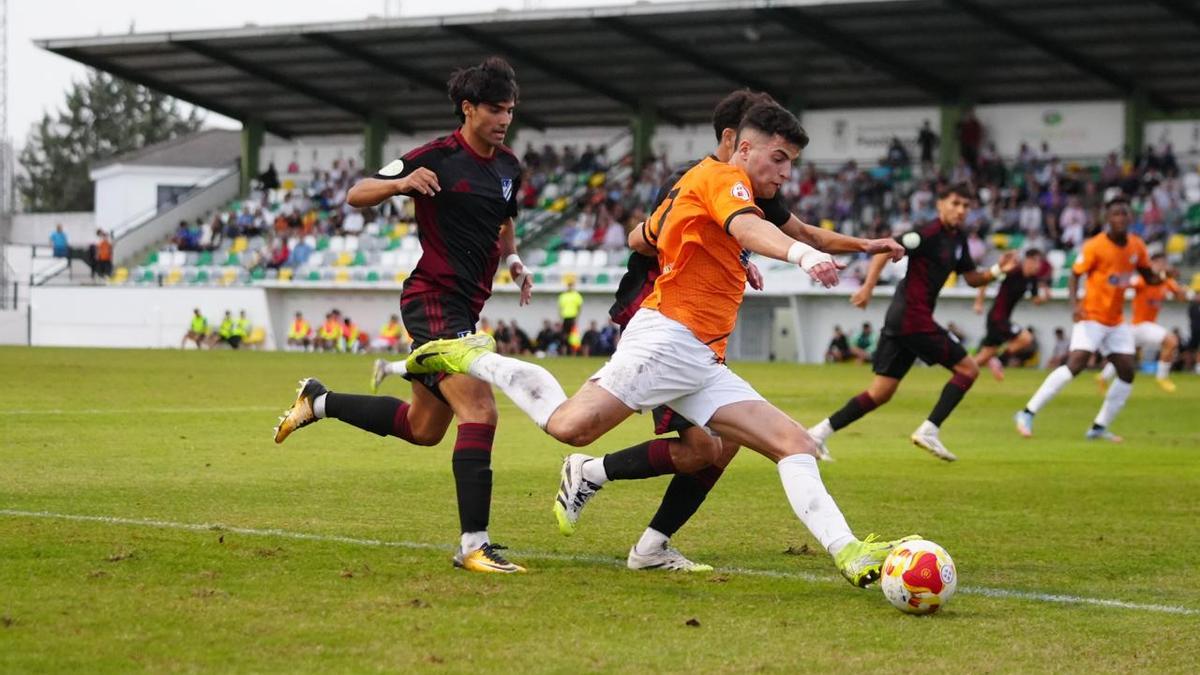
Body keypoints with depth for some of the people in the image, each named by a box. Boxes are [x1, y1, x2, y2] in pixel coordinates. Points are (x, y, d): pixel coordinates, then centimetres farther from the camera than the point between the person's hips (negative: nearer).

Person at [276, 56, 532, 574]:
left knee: (423, 428, 18)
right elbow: (356, 196, -7)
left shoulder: (508, 167, 10)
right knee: (479, 412, -21)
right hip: (433, 300, -9)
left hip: (464, 308, 9)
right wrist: (401, 183, -26)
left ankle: (319, 402, 36)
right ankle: (473, 545, -21)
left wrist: (513, 260, 9)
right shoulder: (438, 158, -11)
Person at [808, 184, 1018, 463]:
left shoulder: (957, 238, 16)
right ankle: (929, 430, -7)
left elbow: (972, 278, 22)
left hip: (901, 321, 9)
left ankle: (821, 432, 5)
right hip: (914, 318, -9)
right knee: (967, 369, -4)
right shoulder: (930, 233, -12)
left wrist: (998, 270, 4)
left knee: (880, 393, 8)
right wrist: (868, 286, -27)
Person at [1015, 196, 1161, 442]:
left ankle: (1099, 427, 10)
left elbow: (1149, 277, 13)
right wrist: (1075, 304, -27)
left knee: (1127, 372, 0)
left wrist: (1161, 278, -11)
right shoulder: (1095, 246, -14)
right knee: (1075, 365, -19)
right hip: (1093, 317, -6)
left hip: (1117, 320, 7)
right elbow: (1074, 275, -11)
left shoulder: (1136, 246, 3)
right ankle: (1028, 414, -15)